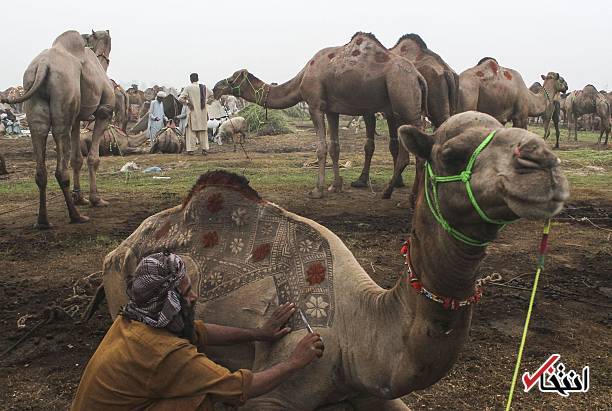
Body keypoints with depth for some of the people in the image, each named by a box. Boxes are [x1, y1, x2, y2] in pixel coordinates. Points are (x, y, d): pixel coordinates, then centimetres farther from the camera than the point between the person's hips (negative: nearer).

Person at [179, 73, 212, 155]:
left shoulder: (188, 88, -7)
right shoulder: (204, 87, 5)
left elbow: (180, 98, -12)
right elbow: (210, 96, 19)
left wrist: (187, 103, 0)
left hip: (193, 112, -3)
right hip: (203, 112, 3)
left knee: (191, 130, 3)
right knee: (203, 131, 10)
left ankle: (191, 149, 0)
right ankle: (204, 149, 6)